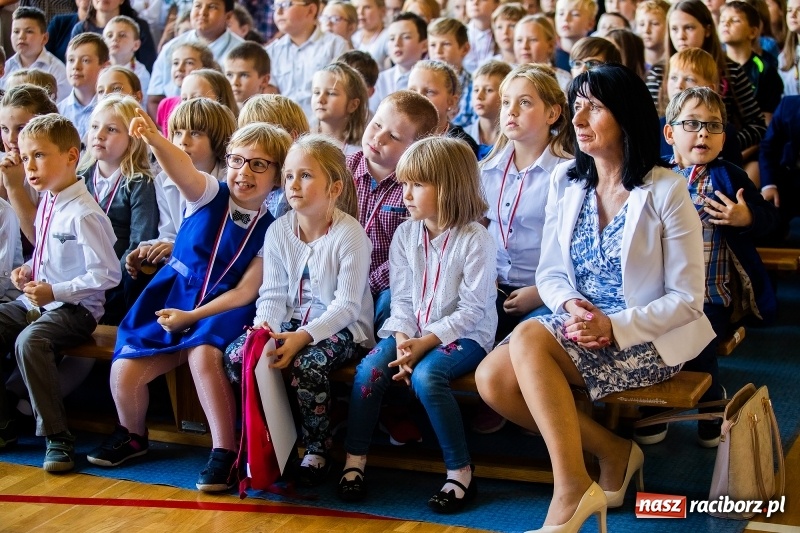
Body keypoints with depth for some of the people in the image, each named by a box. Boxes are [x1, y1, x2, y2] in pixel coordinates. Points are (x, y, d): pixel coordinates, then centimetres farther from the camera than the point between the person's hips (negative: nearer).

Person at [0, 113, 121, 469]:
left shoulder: (83, 214, -17)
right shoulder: (46, 204, 11)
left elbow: (106, 275, -19)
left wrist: (55, 291, -23)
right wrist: (29, 269, 4)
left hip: (75, 309, -9)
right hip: (35, 301, 9)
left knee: (29, 341, -33)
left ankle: (57, 437, -22)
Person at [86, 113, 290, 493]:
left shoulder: (270, 230, -3)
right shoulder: (210, 195, -1)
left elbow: (246, 292, -7)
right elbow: (182, 169, -23)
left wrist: (191, 316, -16)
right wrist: (154, 139, -44)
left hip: (222, 312, -3)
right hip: (171, 299, 3)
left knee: (203, 354, -34)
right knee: (123, 371, -12)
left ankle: (224, 452, -22)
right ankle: (132, 435, 20)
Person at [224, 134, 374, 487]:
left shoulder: (350, 234, -14)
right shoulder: (278, 231, 2)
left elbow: (347, 305, -17)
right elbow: (273, 292, 2)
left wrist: (304, 336, -29)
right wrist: (265, 324, -21)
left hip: (341, 326, -5)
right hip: (292, 320, 5)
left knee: (306, 364, -35)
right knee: (237, 354, -18)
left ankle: (318, 451, -9)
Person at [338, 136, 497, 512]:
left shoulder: (475, 240, -13)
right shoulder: (405, 234, 4)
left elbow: (471, 310, -16)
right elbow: (401, 299, 3)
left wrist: (424, 343, -22)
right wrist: (403, 340, -16)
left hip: (464, 335, -5)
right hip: (412, 332, 5)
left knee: (426, 376, -32)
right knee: (369, 369, -21)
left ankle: (460, 472, -19)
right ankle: (355, 461, -7)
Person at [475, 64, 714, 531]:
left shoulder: (667, 191, -12)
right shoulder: (566, 181, 5)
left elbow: (687, 299, -10)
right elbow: (550, 272, 9)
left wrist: (613, 325, -23)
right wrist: (570, 306, -14)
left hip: (646, 337, -6)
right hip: (579, 329, 6)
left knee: (528, 339, -29)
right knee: (491, 378, -18)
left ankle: (572, 490, -22)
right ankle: (614, 452, -1)